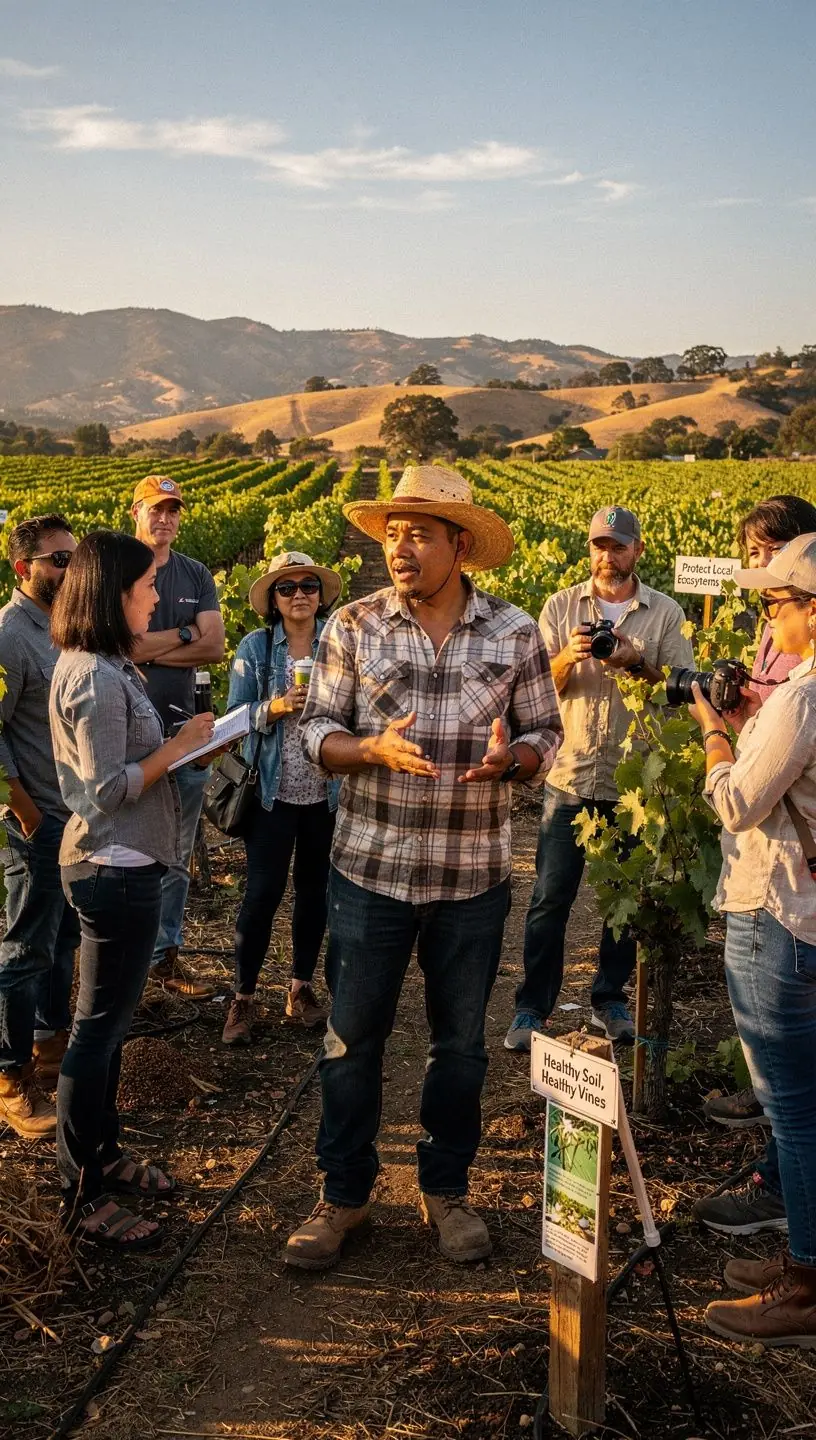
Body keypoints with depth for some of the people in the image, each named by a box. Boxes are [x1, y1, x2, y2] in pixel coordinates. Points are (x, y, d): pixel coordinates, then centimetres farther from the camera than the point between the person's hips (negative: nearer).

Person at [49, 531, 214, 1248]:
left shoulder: (98, 666, 9)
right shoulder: (97, 679, -22)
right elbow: (109, 790, -22)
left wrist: (176, 744, 5)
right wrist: (180, 744, -15)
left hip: (115, 865, 10)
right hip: (115, 871, -10)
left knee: (109, 1020, 19)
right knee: (100, 1028, 1)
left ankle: (103, 1155, 34)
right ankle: (82, 1196, 14)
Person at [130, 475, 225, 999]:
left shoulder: (197, 575, 10)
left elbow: (215, 648, -2)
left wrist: (148, 651, -9)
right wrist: (186, 632, -7)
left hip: (183, 726, 4)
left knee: (177, 856, 11)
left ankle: (166, 954, 22)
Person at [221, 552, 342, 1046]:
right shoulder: (255, 647, 0)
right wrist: (278, 707, -18)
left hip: (327, 792, 2)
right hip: (273, 792, -2)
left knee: (315, 890, 11)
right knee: (261, 893, -2)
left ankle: (302, 987, 27)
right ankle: (244, 998, 12)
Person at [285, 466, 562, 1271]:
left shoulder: (514, 634, -2)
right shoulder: (353, 628, -3)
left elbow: (546, 736, 3)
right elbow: (316, 730, -2)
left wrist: (508, 757, -20)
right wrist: (375, 750, -22)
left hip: (474, 875, 1)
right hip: (371, 868, 0)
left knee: (460, 1042, 15)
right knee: (352, 1037, 8)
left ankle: (445, 1189, 34)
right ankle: (343, 1195, 27)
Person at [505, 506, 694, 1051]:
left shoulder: (667, 613, 0)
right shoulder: (560, 607, 2)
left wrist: (636, 663, -19)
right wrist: (567, 657, -22)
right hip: (570, 777, 0)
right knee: (551, 899, 3)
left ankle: (610, 1000, 29)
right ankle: (532, 1007, 16)